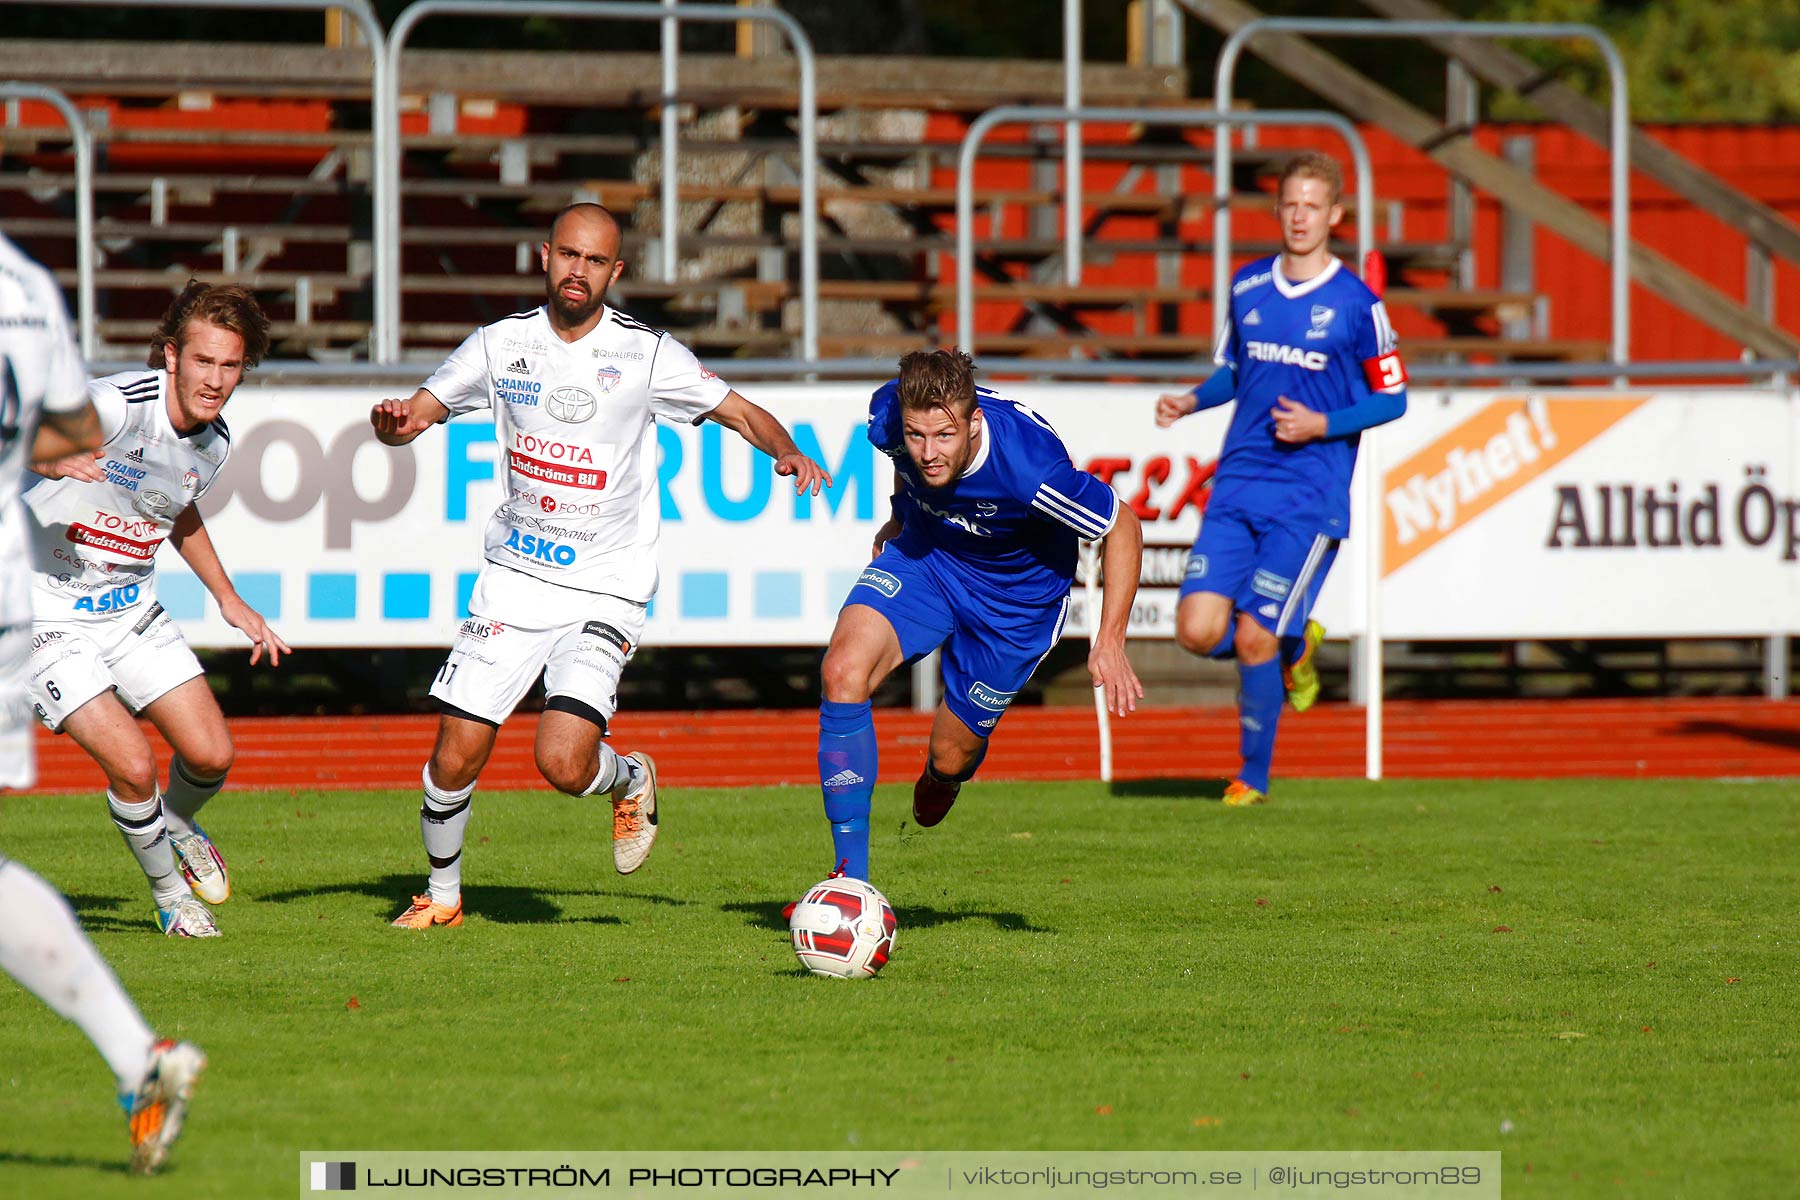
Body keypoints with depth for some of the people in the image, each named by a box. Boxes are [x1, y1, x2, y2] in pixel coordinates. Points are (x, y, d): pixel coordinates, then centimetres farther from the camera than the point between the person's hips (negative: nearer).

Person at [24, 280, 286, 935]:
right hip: (47, 610, -7)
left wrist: (229, 599, 21)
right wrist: (50, 461, -55)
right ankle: (169, 891, 10)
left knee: (210, 755, -1)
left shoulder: (213, 444, 0)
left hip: (131, 608, 7)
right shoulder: (119, 404, -25)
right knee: (133, 764, -17)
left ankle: (178, 827, 35)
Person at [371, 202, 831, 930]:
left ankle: (630, 778, 17)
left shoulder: (645, 355, -6)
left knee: (564, 763, -19)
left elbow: (743, 414, 2)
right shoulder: (503, 344, 1)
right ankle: (441, 893, 22)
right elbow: (416, 415, 5)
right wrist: (394, 423, -19)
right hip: (514, 578, 3)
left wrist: (787, 453, -19)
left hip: (604, 590, -3)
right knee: (455, 758, -3)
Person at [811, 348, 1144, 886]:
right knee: (844, 669, -24)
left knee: (950, 756, 8)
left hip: (1014, 593, -3)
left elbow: (1123, 527, -21)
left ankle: (942, 778, 52)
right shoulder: (887, 415, -26)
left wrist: (1110, 645, -25)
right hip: (922, 553, 3)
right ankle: (850, 878, -17)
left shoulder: (1031, 468, -39)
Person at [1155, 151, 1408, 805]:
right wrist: (1190, 401, 1)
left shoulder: (1357, 304, -4)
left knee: (1253, 639, -9)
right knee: (1198, 632, -9)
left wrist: (1323, 425, -13)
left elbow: (1392, 398, 1)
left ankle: (1254, 776, 11)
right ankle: (1294, 646, 23)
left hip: (1310, 496, -4)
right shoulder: (1247, 287, 9)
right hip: (1237, 486, 4)